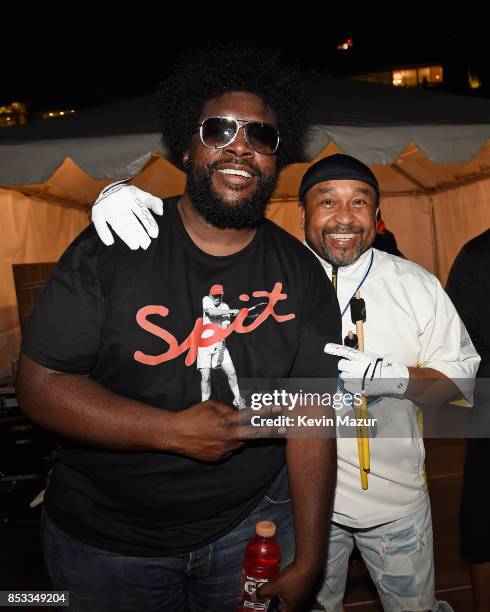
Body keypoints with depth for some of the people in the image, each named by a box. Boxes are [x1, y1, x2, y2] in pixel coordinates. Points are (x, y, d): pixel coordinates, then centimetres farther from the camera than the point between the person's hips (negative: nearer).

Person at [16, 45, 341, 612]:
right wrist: (173, 431, -23)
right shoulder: (112, 248, -14)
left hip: (252, 525, 2)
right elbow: (40, 383, -14)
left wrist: (307, 562, -7)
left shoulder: (301, 274, -8)